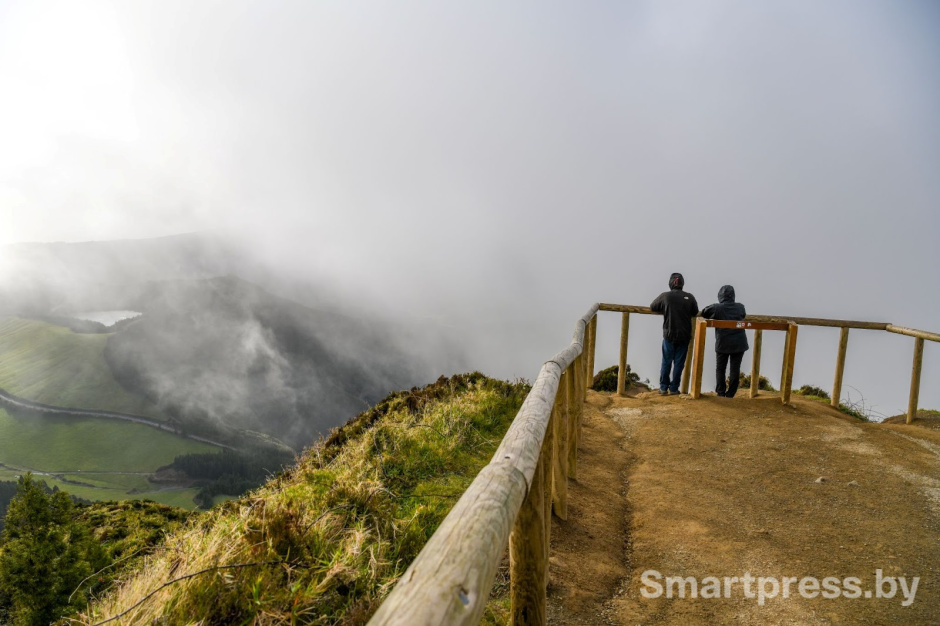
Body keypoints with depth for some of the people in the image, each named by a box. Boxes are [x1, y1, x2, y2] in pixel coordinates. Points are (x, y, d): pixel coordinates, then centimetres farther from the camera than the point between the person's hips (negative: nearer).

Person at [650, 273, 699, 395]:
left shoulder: (665, 296, -8)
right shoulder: (690, 297, -4)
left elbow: (652, 307, 4)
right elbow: (695, 313, 9)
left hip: (669, 335, -1)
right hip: (684, 336, 1)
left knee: (666, 362, 9)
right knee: (679, 362, 9)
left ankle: (663, 387, 11)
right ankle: (674, 388, 13)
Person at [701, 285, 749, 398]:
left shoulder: (717, 308, -10)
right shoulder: (740, 307, 0)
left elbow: (703, 313, 4)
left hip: (723, 344, -2)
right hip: (739, 343, 2)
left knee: (720, 369, 11)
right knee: (735, 369, 7)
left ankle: (721, 392, 12)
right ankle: (730, 394, 8)